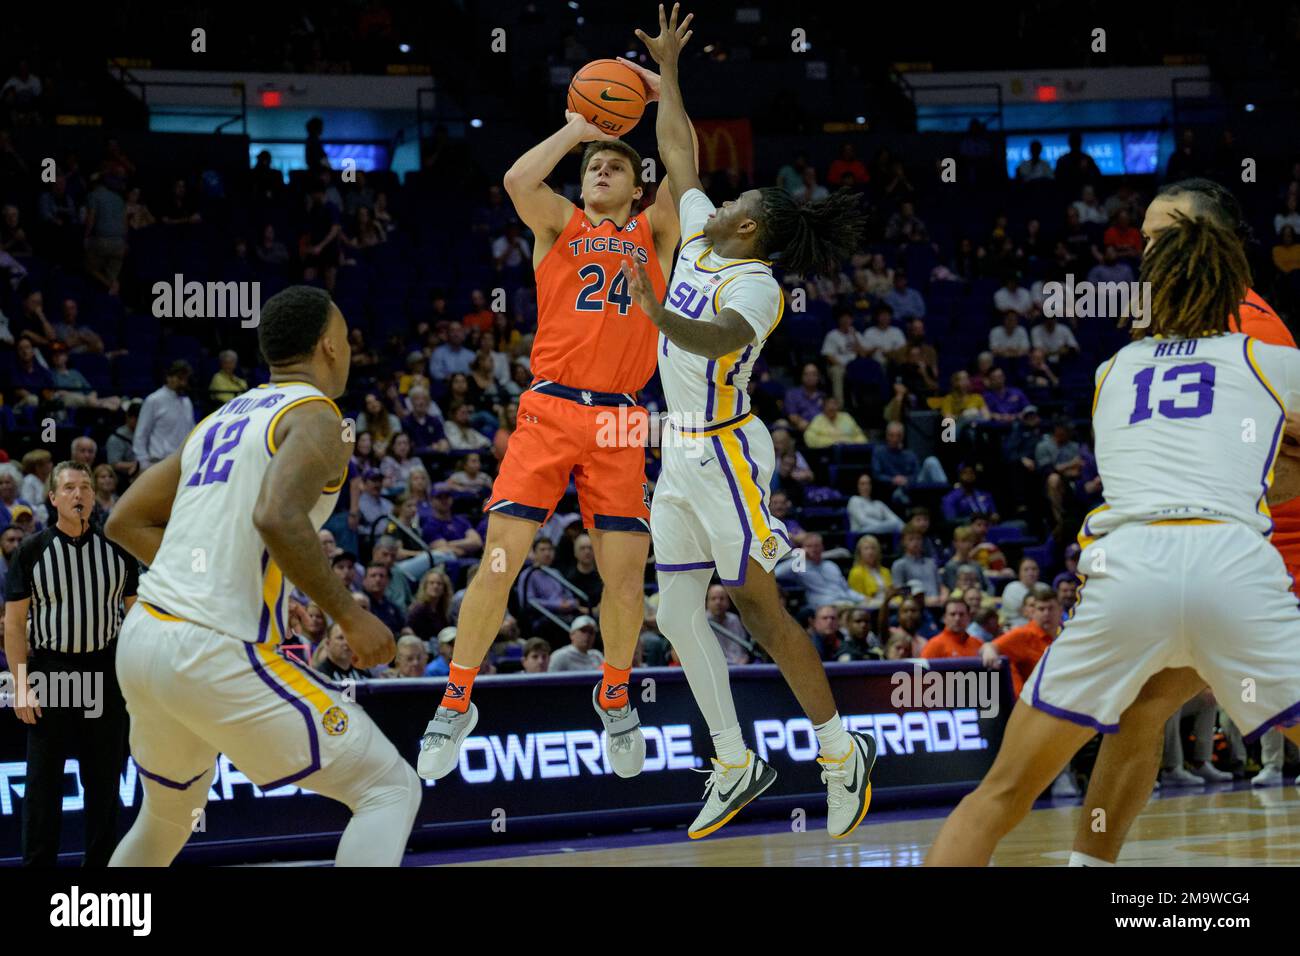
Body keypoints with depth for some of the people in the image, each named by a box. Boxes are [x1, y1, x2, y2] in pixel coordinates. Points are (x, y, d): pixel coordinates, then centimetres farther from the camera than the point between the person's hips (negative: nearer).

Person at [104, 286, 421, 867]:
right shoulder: (315, 417, -5)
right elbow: (276, 516, -24)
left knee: (168, 812, 32)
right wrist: (348, 616, -16)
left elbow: (126, 522, 23)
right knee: (392, 790, -4)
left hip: (141, 641, 9)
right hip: (217, 655, -9)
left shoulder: (220, 420, 20)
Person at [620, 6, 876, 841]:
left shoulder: (755, 285, -16)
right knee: (678, 612, 6)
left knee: (759, 605, -6)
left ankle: (841, 748, 4)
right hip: (683, 454, 9)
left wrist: (659, 315, -54)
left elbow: (718, 340, -38)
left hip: (726, 453, -9)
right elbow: (679, 152, 18)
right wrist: (667, 69, 18)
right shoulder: (701, 243, 7)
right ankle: (737, 765, 11)